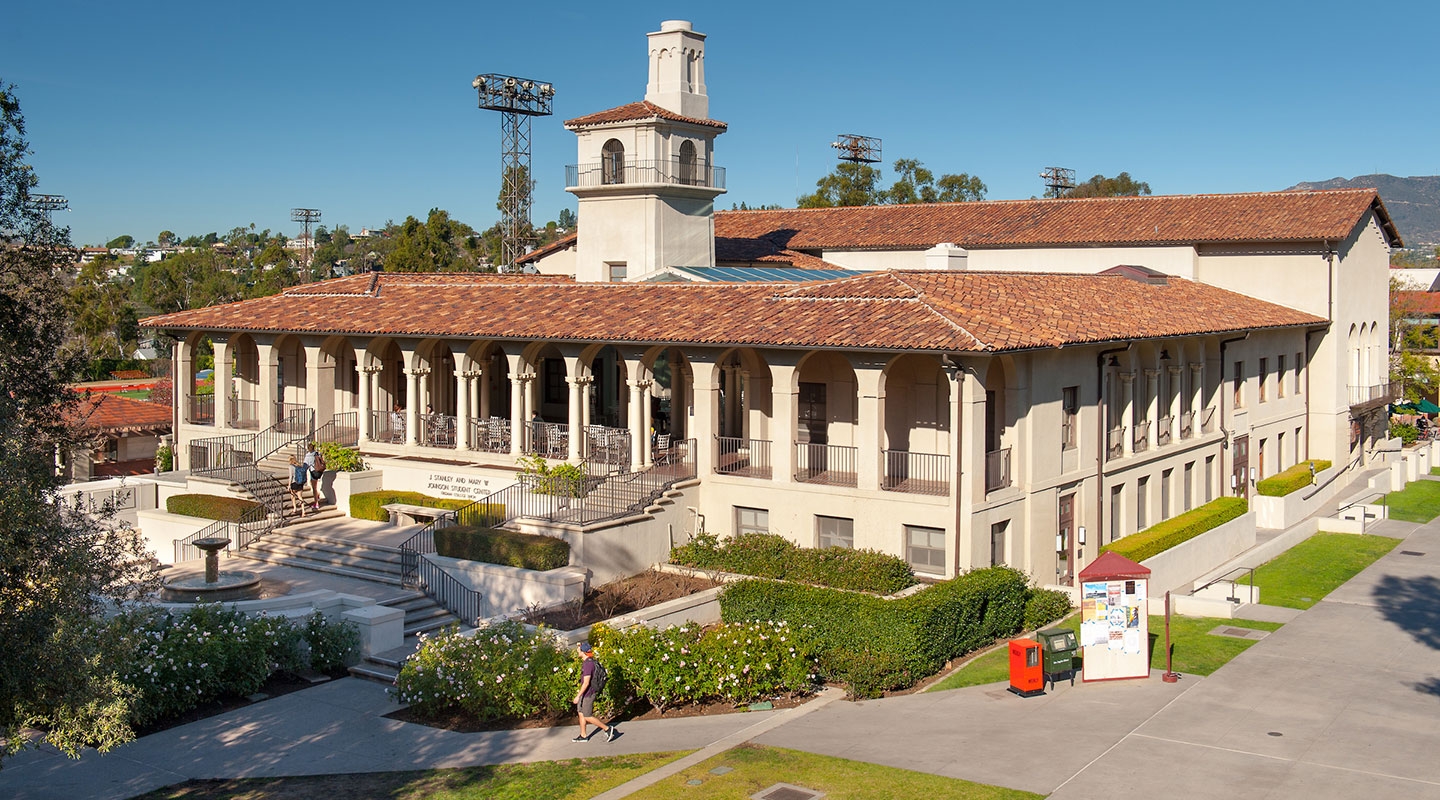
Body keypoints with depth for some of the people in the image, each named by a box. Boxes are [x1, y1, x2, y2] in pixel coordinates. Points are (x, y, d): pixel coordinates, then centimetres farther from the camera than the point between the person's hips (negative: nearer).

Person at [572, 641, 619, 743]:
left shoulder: (588, 664, -25)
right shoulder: (588, 662, 7)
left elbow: (586, 682, -28)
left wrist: (578, 696, -24)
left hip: (588, 694, -10)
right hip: (584, 694, 10)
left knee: (587, 717, -1)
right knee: (581, 713, 16)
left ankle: (608, 729, 4)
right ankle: (583, 736, 26)